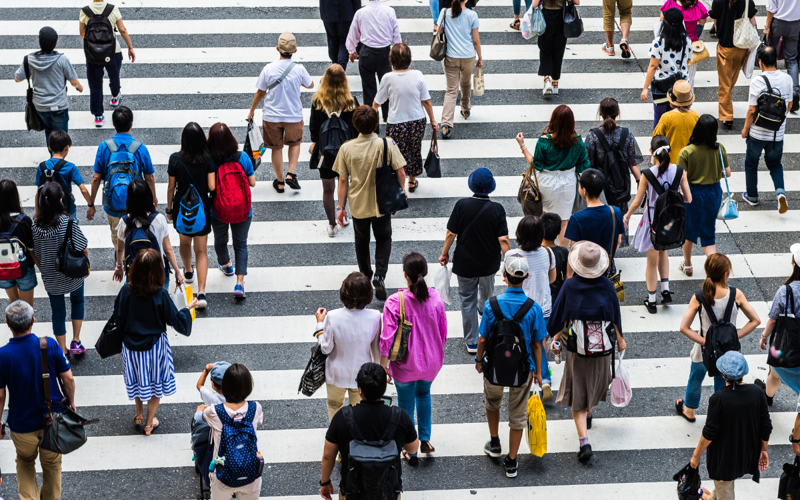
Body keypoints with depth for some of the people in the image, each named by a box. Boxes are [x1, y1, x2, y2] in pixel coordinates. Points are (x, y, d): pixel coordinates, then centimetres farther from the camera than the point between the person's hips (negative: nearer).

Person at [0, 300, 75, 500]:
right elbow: (68, 379, -9)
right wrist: (71, 403, 10)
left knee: (25, 463, 26)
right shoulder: (50, 345, -18)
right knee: (52, 464, 23)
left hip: (22, 425, -1)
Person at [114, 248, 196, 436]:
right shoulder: (160, 295, -24)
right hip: (154, 346, -2)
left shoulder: (126, 290, -17)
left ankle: (139, 415, 41)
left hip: (131, 345, 2)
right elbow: (176, 320, -14)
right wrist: (188, 308, 2)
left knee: (137, 379, 25)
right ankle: (149, 422, 30)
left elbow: (118, 318, -6)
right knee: (155, 381, 18)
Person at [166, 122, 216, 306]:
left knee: (184, 242, 28)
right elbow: (212, 187, -16)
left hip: (181, 208, 1)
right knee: (201, 251, 5)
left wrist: (169, 209, 8)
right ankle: (201, 292, -7)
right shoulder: (208, 159, -15)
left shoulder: (175, 159, -14)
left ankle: (188, 272, 54)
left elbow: (171, 187, -6)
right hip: (201, 209, -1)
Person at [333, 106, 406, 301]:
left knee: (361, 241, 22)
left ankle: (365, 277, 36)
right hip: (382, 204, -1)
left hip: (358, 205, 1)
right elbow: (401, 173, -14)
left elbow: (343, 180, -8)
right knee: (383, 239, 20)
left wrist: (340, 207, 2)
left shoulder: (346, 148, -15)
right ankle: (379, 275, 1)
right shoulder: (387, 144, -18)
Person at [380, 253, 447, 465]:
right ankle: (425, 439, 35)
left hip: (405, 364, -3)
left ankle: (411, 452, 31)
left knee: (406, 406, 18)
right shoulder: (435, 298, -14)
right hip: (431, 360, 3)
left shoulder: (395, 302, -24)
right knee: (423, 393, 34)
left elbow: (388, 337, -20)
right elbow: (443, 332, -2)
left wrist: (383, 364, -8)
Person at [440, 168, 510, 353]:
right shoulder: (497, 209, -18)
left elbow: (451, 233, -12)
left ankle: (472, 342, 15)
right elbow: (503, 240, -18)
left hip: (465, 263, -2)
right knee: (486, 290, 32)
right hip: (489, 263, 2)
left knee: (467, 300, 12)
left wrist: (445, 253, 4)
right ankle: (484, 309, 63)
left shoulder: (461, 205, -18)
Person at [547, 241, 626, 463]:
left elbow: (559, 316, -8)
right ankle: (588, 414, 55)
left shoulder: (570, 285, -18)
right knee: (595, 383, 29)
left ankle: (584, 441, -5)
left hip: (575, 348, -2)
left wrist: (556, 338, 9)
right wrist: (619, 339, 13)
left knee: (577, 395, 5)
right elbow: (615, 315, -2)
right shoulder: (606, 285, -14)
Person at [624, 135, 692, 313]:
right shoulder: (679, 171, -11)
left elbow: (637, 202, -11)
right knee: (662, 251, 31)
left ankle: (651, 301, 25)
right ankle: (666, 290, 24)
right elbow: (688, 199, -5)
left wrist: (627, 216, 7)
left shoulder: (648, 174, -19)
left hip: (653, 220, -3)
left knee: (652, 262, 13)